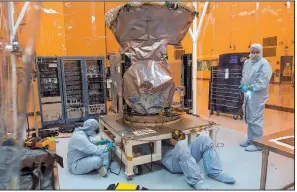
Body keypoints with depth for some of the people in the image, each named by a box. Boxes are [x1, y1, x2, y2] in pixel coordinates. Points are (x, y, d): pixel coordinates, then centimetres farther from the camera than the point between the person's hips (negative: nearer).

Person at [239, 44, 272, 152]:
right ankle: (250, 139, 30)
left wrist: (249, 87, -20)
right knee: (249, 119, 16)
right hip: (248, 95, 8)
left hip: (257, 96, -8)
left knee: (256, 120, -4)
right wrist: (242, 85, 1)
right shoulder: (247, 62, 13)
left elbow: (263, 82, -18)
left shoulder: (264, 64, -10)